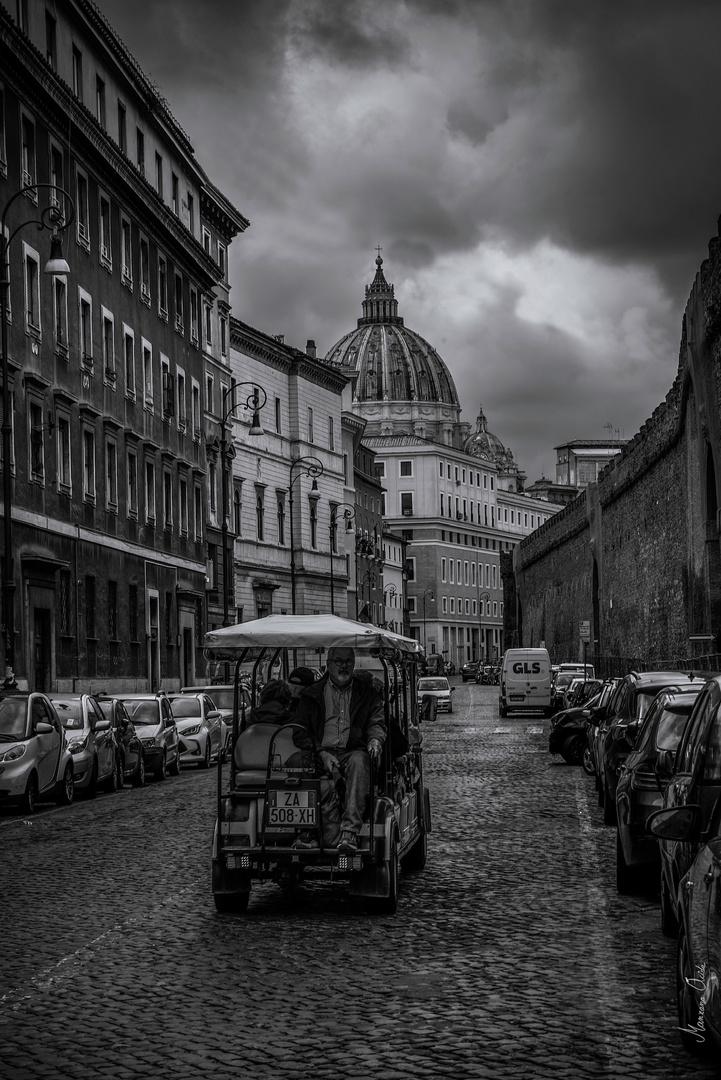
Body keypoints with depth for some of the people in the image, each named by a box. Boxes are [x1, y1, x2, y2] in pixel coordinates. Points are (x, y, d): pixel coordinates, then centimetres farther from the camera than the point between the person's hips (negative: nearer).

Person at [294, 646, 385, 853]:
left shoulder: (368, 691, 20)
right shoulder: (312, 694, 17)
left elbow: (377, 722, 13)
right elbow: (302, 730, 10)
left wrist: (375, 740, -11)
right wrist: (321, 753, -8)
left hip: (354, 752, -1)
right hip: (322, 754, 1)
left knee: (358, 761, -37)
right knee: (332, 773, -35)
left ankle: (349, 831, -49)